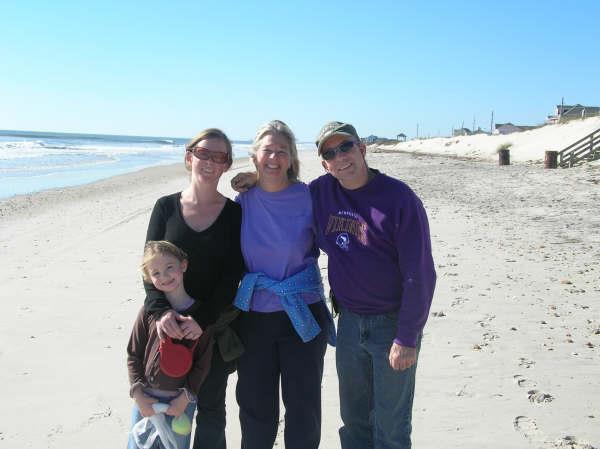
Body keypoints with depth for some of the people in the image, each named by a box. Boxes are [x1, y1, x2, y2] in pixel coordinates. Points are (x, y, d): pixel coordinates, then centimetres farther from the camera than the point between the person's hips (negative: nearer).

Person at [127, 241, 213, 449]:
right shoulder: (148, 311, -5)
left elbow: (203, 361, -5)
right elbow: (133, 355, 2)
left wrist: (186, 397, -10)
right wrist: (138, 394, -5)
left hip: (181, 400, -1)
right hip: (145, 398, 1)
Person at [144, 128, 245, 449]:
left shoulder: (234, 213, -2)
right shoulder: (166, 207, 1)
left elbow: (232, 275, -7)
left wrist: (203, 319, -17)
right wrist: (161, 310, -18)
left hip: (215, 328, 0)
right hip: (170, 325, 1)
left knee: (210, 406, 10)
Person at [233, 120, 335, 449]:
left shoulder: (308, 197, -8)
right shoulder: (243, 201, 0)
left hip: (303, 316, -2)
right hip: (253, 316, 2)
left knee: (303, 405, 10)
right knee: (255, 405, 15)